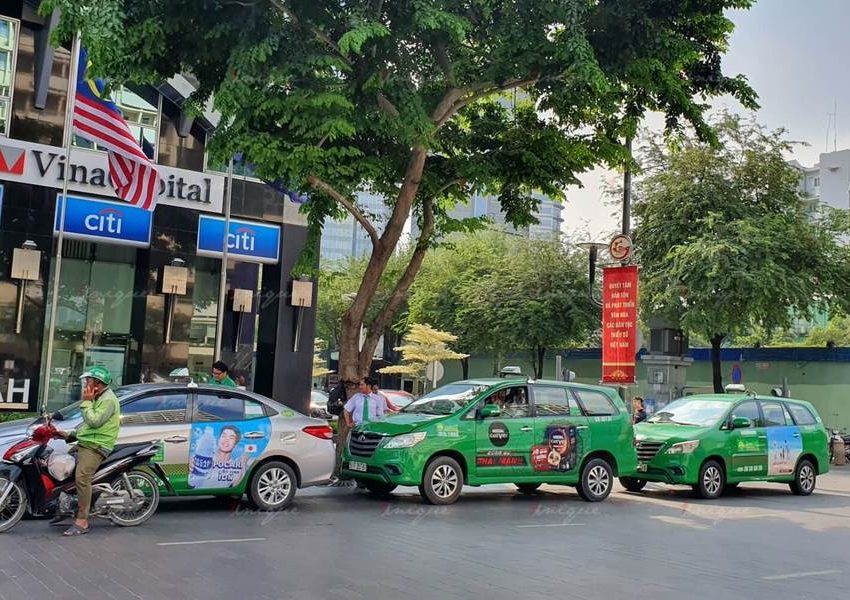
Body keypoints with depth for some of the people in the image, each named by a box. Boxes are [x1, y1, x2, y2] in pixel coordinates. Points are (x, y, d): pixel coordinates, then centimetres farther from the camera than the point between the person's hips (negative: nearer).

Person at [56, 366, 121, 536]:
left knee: (81, 477, -25)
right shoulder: (98, 398, 22)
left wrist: (86, 402, -14)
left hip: (96, 447, -11)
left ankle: (82, 522, -26)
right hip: (84, 443, 11)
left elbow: (94, 421, -22)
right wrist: (70, 435, 19)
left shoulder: (108, 400, -13)